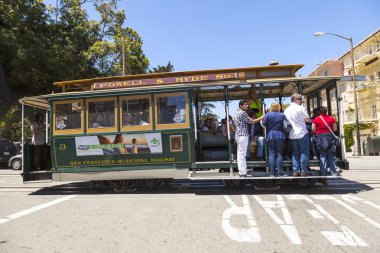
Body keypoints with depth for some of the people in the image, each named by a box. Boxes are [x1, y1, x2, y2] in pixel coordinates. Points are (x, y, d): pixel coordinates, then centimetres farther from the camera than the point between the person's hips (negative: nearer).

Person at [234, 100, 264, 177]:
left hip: (238, 134, 10)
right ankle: (243, 172, -7)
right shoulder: (242, 113, -12)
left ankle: (241, 171, 16)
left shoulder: (237, 113, 16)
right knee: (242, 154, -9)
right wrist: (261, 118, -2)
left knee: (240, 153, 11)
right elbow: (251, 122, -11)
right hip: (243, 135, -10)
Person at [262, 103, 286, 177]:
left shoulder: (268, 115, -3)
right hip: (280, 136, 1)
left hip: (270, 136, -1)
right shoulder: (282, 115, 4)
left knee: (272, 154, 1)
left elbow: (264, 125, -4)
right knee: (279, 154, 4)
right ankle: (280, 173, 3)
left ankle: (272, 173, 0)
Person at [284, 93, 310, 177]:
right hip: (302, 133, -5)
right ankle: (303, 171, 1)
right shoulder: (300, 108, -8)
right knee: (304, 152, 2)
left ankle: (295, 171, 8)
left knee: (295, 153, 10)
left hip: (292, 134, 5)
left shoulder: (286, 110, 9)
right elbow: (307, 119, -4)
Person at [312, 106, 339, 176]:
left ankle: (323, 173, 5)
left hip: (320, 138, 0)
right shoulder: (332, 118, 0)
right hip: (330, 137, 1)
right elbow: (335, 129, 3)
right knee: (331, 156, 8)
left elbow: (313, 129, -5)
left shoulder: (316, 119, -3)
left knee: (322, 156, 6)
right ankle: (334, 173, 8)